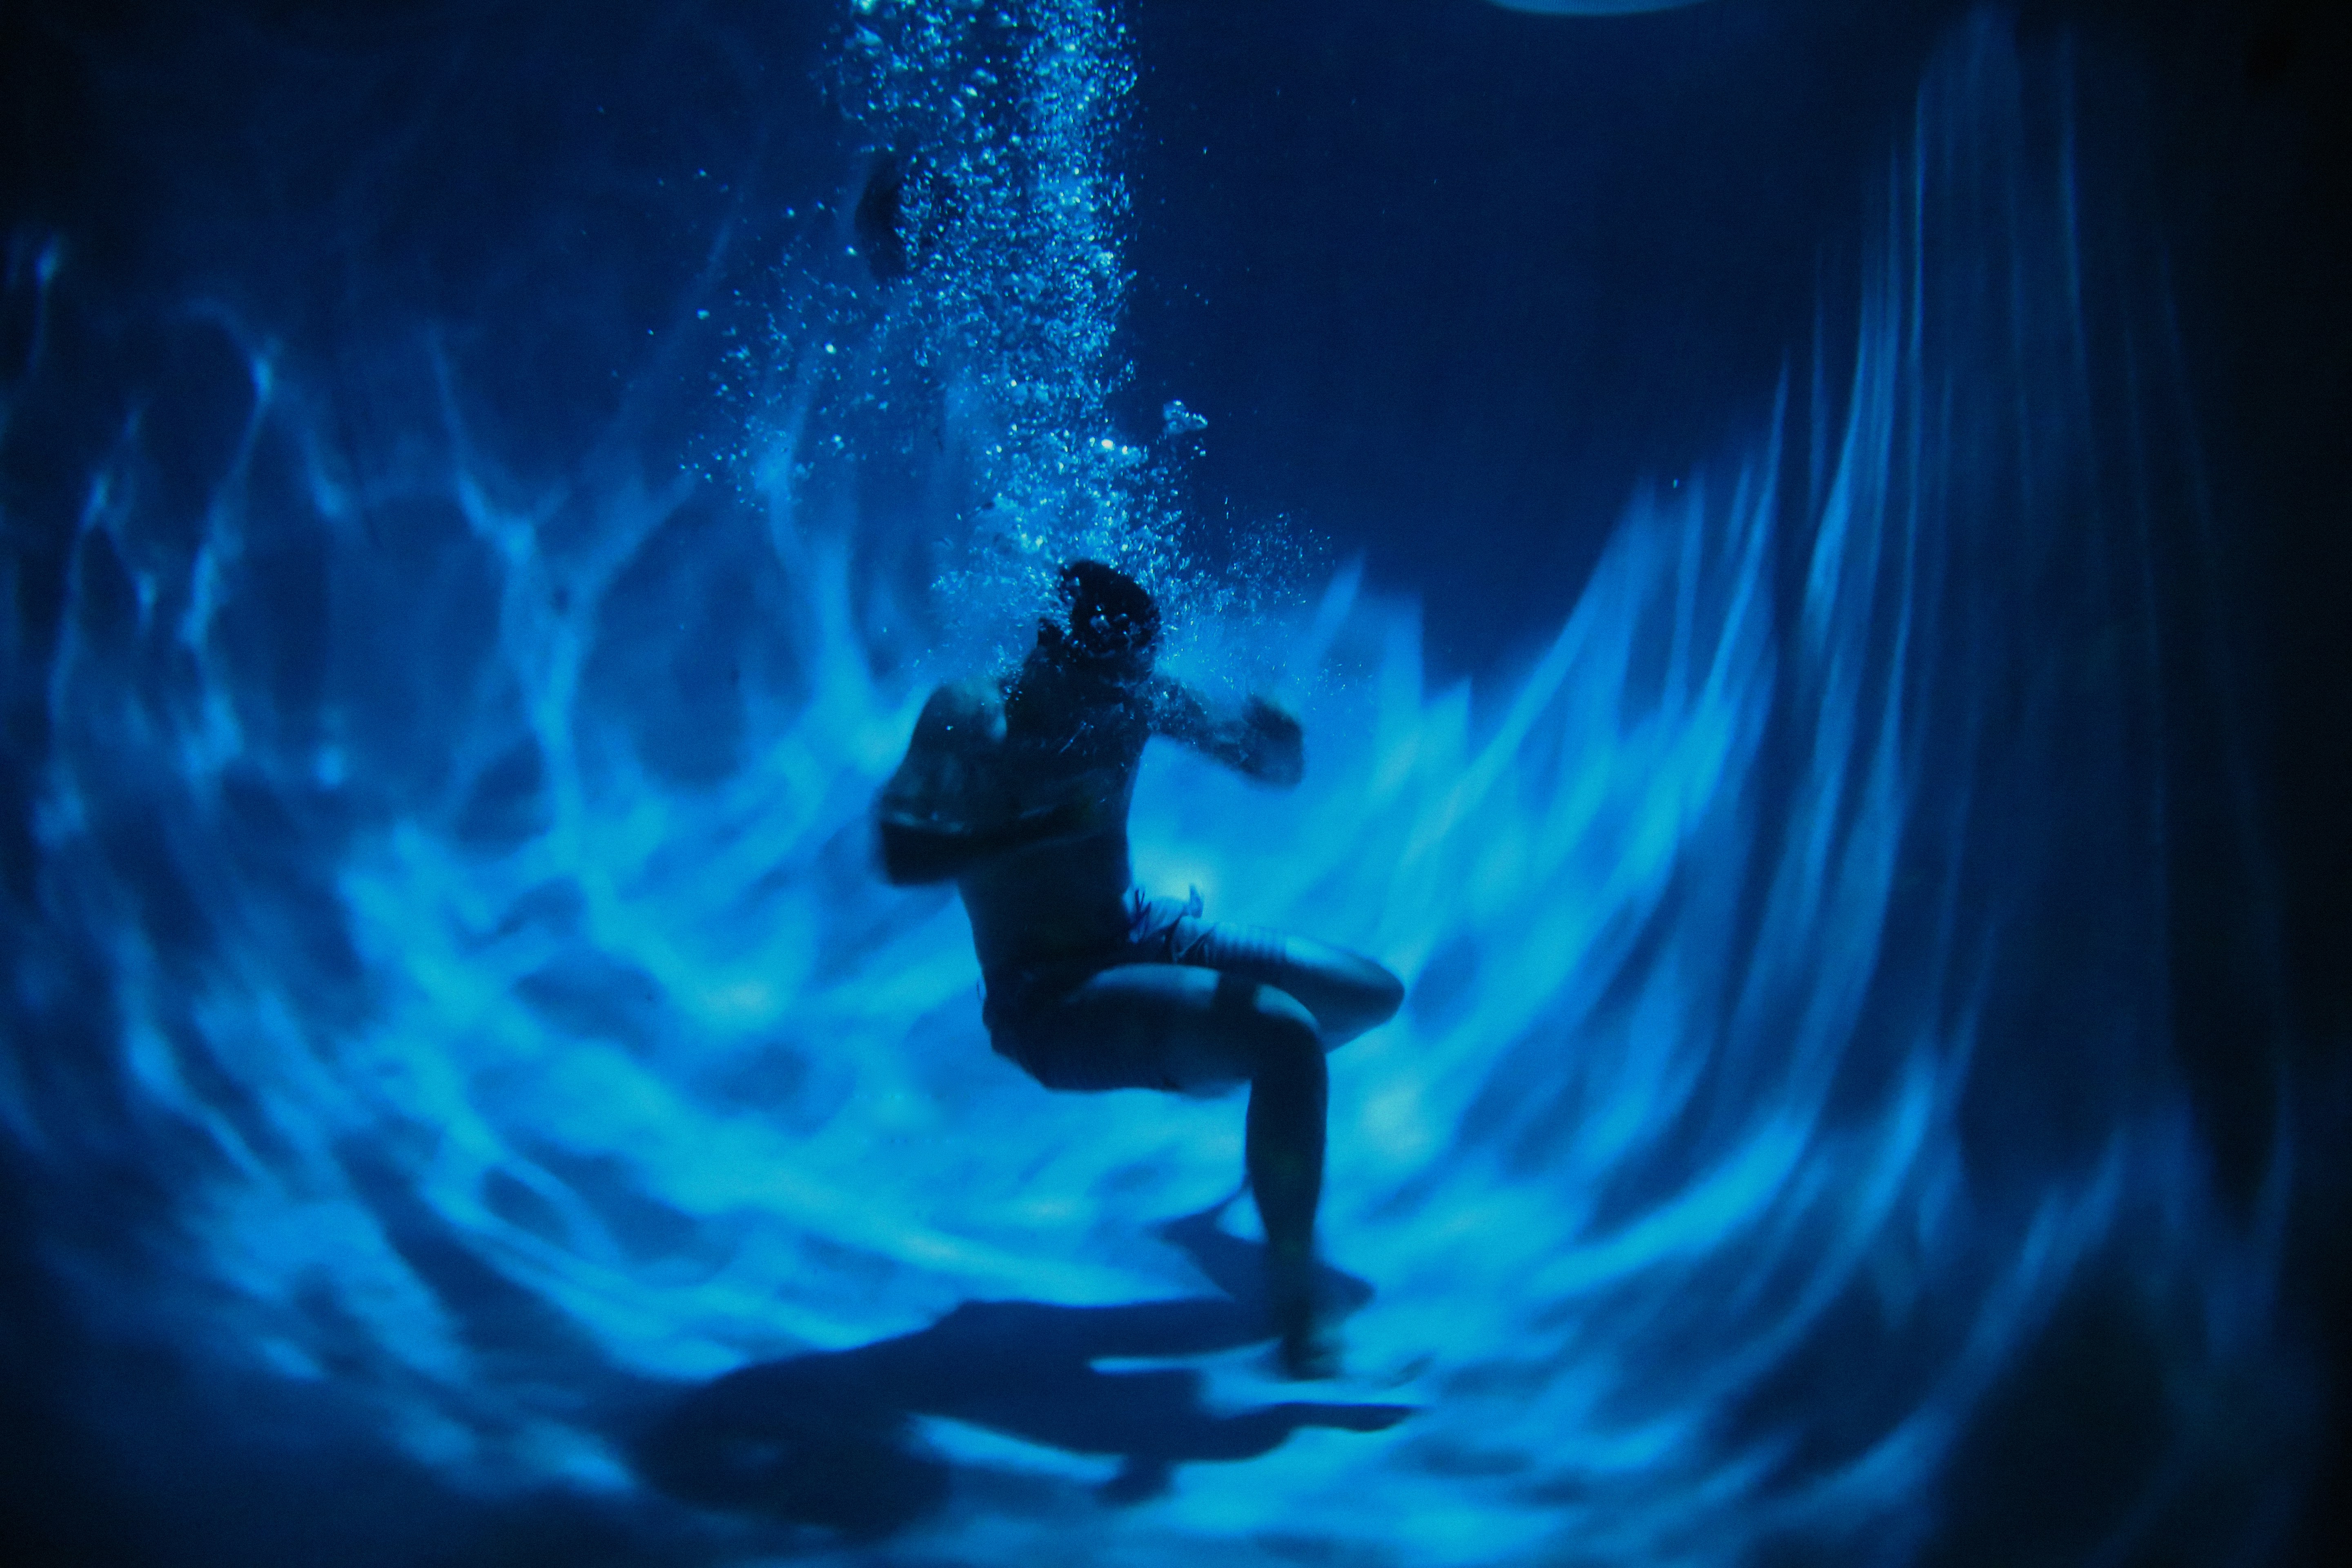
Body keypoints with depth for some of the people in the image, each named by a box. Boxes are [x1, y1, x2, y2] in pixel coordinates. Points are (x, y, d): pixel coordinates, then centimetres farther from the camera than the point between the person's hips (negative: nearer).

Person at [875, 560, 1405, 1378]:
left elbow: (1279, 772, 7)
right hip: (1049, 998, -8)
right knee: (1288, 1037, -30)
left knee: (1374, 995, 14)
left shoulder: (1135, 697, 2)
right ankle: (1295, 1310, -21)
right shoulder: (969, 716, -14)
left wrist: (1271, 734, -16)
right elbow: (898, 855, -27)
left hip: (1140, 935, 8)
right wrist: (1044, 826, -34)